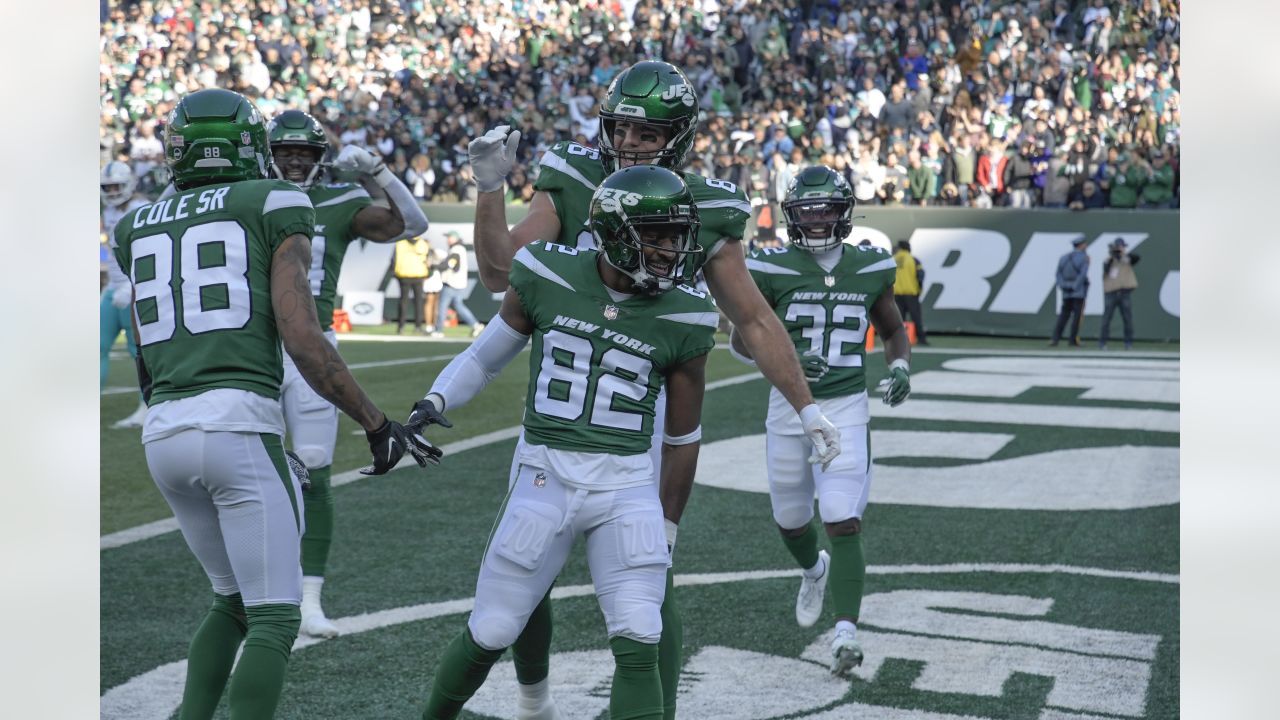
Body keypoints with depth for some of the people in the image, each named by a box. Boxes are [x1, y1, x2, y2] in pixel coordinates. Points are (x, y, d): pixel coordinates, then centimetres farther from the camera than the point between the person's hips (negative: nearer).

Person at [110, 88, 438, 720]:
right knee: (274, 620, 1)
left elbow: (147, 366, 18)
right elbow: (302, 339, -7)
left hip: (163, 433, 6)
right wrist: (377, 424, 0)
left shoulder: (138, 230, 18)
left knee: (233, 601, 23)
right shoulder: (276, 207, 3)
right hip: (239, 427, -6)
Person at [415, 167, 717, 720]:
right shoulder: (548, 278, -4)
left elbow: (682, 435, 7)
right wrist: (435, 402, -4)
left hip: (628, 488, 0)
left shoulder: (682, 318, -3)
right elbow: (488, 354, 13)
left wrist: (668, 530, 12)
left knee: (638, 648, -9)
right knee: (488, 634, 9)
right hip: (544, 476, 0)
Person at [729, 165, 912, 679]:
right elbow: (741, 341, -1)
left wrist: (901, 365, -7)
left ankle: (846, 632, -16)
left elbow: (893, 332, 15)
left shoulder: (871, 268, 0)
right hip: (789, 407, 1)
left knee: (843, 523, -14)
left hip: (846, 409, -1)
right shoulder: (773, 270, -7)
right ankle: (814, 571, 50)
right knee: (790, 520, 17)